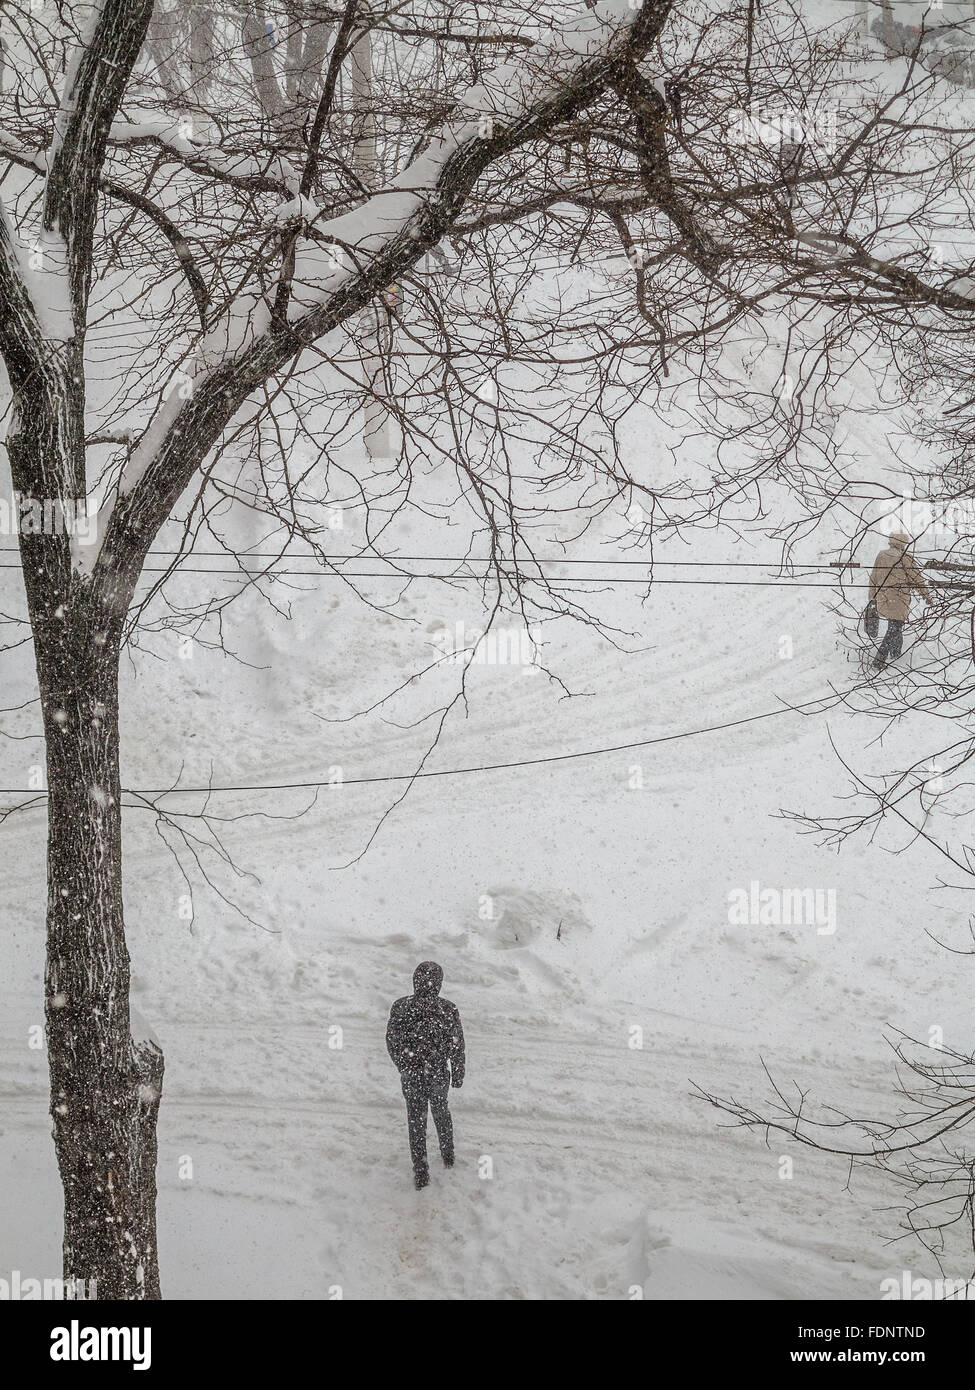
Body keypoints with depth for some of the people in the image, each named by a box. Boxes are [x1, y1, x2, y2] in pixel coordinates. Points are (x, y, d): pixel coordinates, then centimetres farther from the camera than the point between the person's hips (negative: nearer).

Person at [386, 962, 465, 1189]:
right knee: (441, 1113, 27)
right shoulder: (448, 1010, -20)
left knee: (416, 1122, 16)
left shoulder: (400, 1008, -17)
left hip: (411, 1077, 0)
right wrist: (458, 1074, 7)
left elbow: (391, 1042, -5)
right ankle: (448, 1156, 47)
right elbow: (457, 1045, -9)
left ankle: (421, 1172, 21)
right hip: (439, 1076, 0)